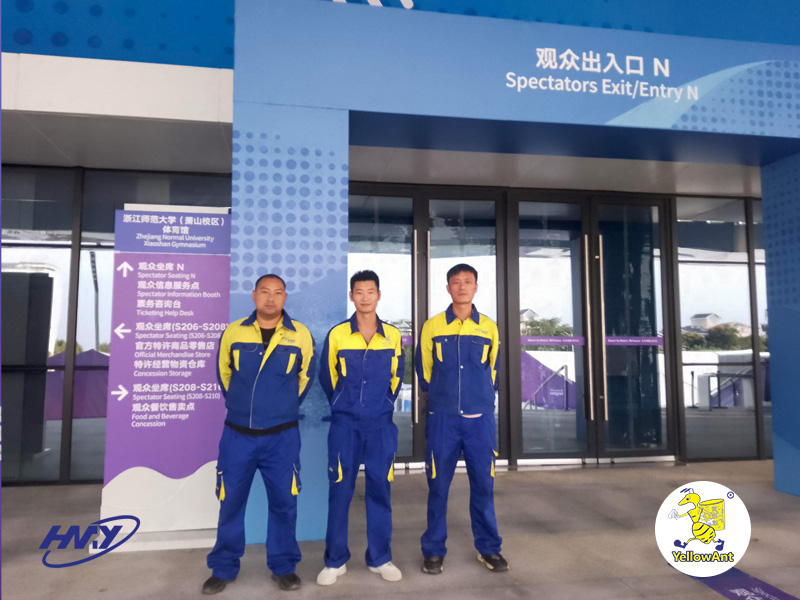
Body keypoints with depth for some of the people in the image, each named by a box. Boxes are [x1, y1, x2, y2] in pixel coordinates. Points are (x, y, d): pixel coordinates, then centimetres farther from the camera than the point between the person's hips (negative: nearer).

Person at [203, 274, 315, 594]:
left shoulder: (300, 335, -5)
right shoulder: (233, 332, -3)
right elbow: (223, 371, 13)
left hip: (281, 436, 0)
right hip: (237, 435, 1)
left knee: (283, 501, 9)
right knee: (230, 501, 10)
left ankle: (283, 566, 28)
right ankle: (223, 568, 29)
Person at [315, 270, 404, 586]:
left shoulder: (393, 335, 2)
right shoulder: (336, 334, -4)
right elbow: (326, 376, 6)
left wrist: (384, 404, 11)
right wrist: (342, 406, 10)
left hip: (381, 424, 2)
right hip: (344, 423, -1)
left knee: (379, 488, 7)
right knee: (340, 490, 3)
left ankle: (379, 558, 21)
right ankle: (335, 560, 17)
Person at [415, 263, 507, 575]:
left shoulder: (489, 327, 4)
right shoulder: (432, 326, 1)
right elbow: (423, 370, 10)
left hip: (481, 418, 1)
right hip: (442, 418, -1)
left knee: (483, 483, 7)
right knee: (438, 484, 5)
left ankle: (488, 547, 23)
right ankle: (434, 549, 19)